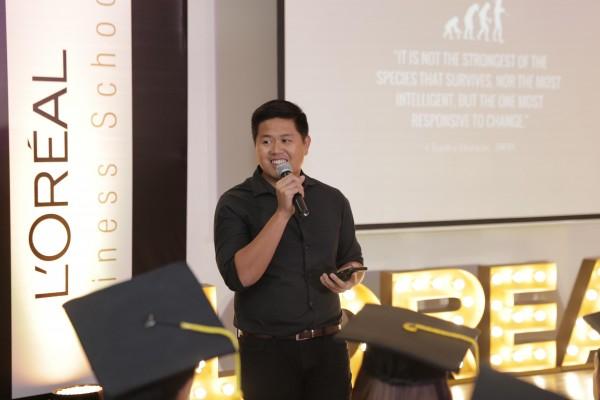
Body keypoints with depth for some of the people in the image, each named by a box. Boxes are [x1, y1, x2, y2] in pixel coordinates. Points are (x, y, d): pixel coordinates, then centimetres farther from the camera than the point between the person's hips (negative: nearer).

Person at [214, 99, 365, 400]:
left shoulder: (333, 200, 5)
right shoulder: (235, 203, -7)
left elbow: (352, 260, 18)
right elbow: (239, 276, -19)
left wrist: (349, 279, -5)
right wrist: (282, 213, -22)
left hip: (328, 345, 4)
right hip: (267, 350, -3)